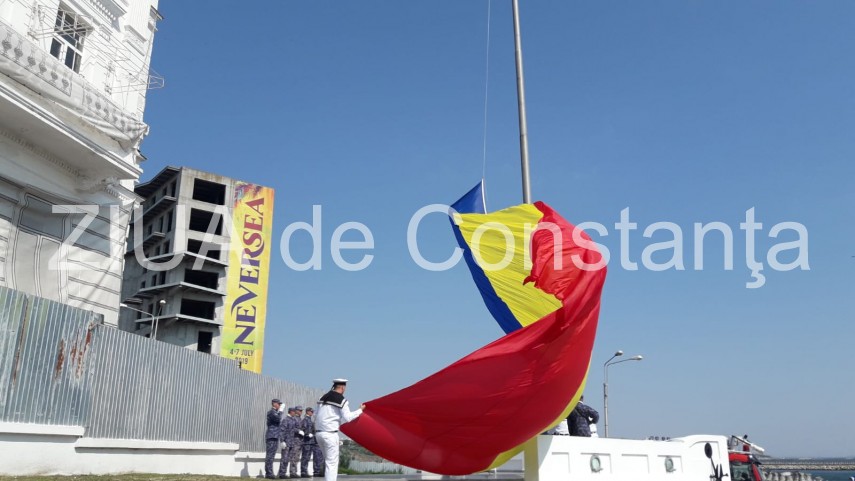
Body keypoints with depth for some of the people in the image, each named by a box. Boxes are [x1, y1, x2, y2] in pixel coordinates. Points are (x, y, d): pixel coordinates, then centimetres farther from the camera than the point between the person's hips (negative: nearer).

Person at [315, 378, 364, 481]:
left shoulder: (323, 397, 14)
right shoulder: (342, 400, -6)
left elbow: (321, 415, 13)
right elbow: (347, 418, -11)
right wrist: (360, 410, 0)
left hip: (318, 432, 7)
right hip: (330, 433, -7)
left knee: (328, 459, 20)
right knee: (332, 462, -2)